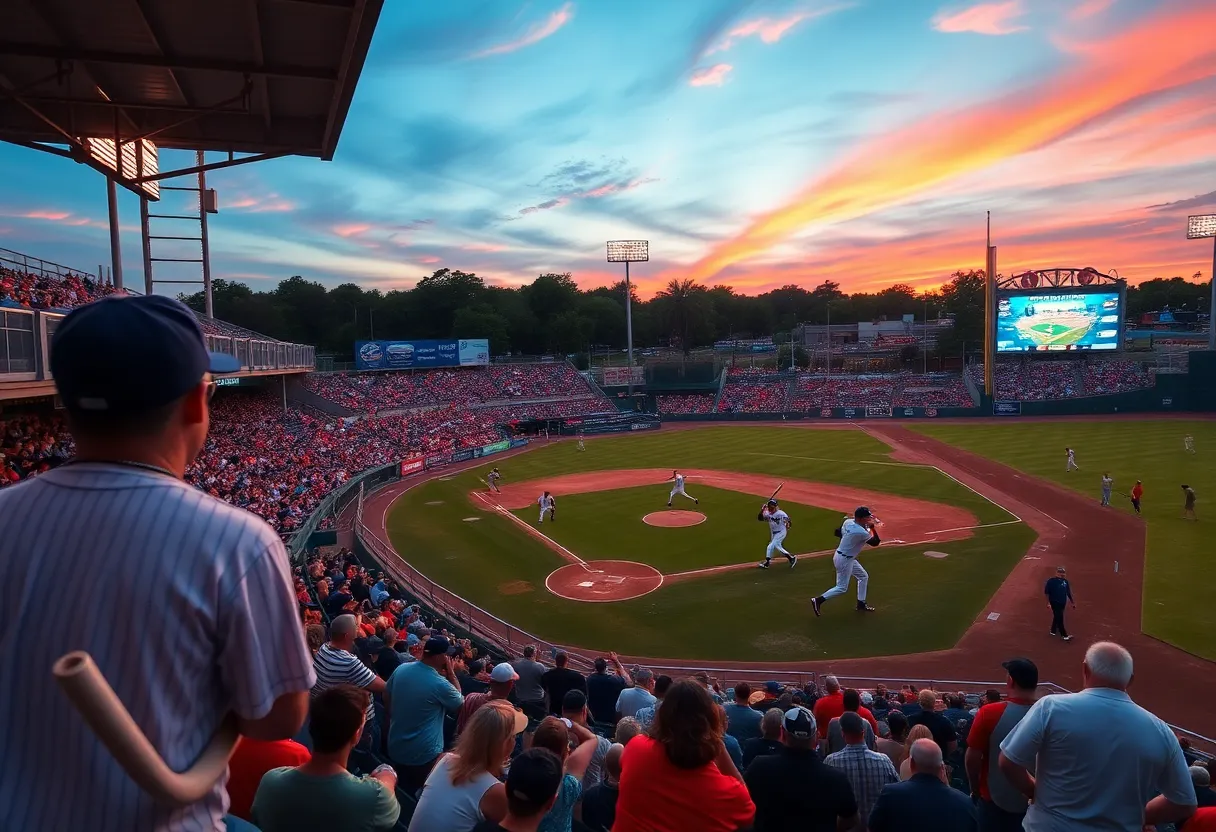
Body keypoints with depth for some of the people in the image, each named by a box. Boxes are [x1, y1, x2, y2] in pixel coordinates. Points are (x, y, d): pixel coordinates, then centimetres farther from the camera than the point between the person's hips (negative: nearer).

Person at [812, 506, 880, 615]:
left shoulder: (848, 522, -5)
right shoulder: (862, 533, -26)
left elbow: (837, 532, 10)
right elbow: (875, 542, -9)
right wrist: (872, 527, 0)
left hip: (848, 558, 10)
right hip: (844, 560, -10)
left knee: (863, 576, 20)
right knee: (842, 588, -2)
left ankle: (861, 604, 27)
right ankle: (818, 600, 0)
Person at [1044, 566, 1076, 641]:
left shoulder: (1065, 581, 5)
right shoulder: (1051, 581, -13)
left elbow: (1068, 592, 13)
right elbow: (1046, 592, -11)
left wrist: (1072, 602, 15)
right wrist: (1048, 602, -16)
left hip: (1062, 603, 6)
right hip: (1055, 603, -6)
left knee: (1057, 616, 19)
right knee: (1059, 618, -7)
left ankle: (1053, 631, 35)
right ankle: (1064, 635, -5)